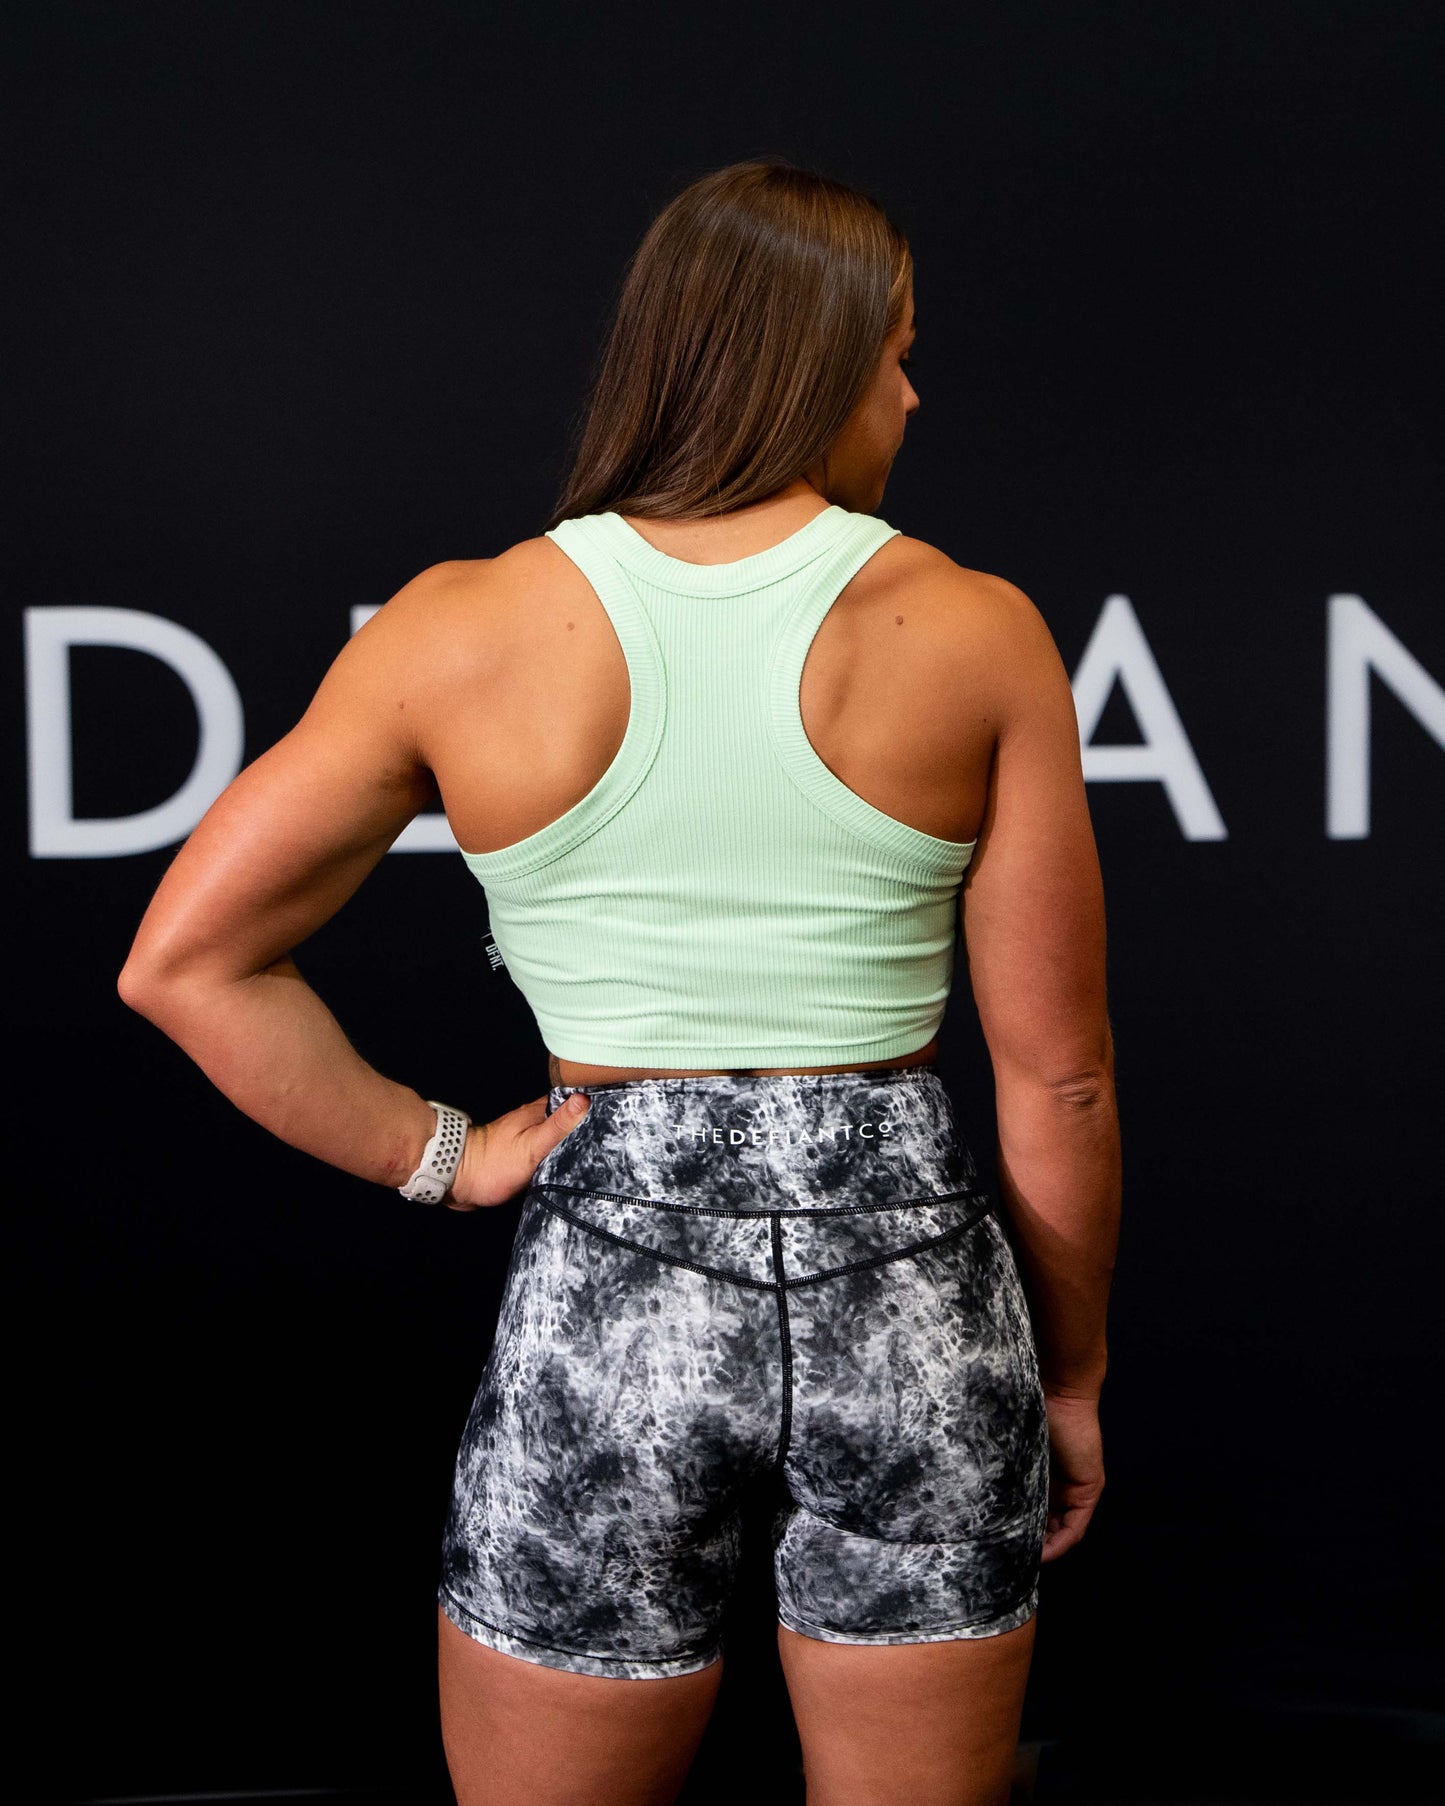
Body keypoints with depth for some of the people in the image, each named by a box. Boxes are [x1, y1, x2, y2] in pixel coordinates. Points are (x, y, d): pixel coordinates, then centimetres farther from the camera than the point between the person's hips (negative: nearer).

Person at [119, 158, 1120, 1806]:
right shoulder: (973, 633, -5)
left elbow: (182, 960, -3)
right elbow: (1058, 1082, -1)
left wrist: (439, 1157, 3)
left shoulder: (467, 630, -4)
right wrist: (1071, 1374, 12)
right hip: (909, 1282, 0)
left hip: (606, 1285, 0)